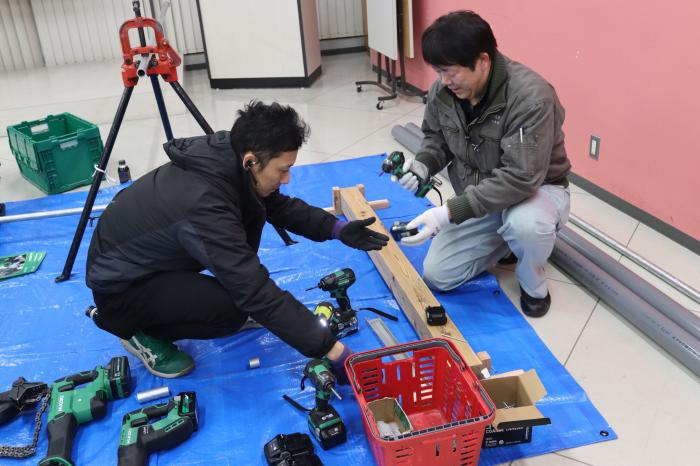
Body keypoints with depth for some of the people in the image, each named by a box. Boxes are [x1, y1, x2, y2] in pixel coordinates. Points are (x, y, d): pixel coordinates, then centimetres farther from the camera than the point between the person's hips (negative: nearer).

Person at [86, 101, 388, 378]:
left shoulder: (225, 157, -14)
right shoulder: (204, 204, -38)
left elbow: (279, 206, 4)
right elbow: (258, 293, -38)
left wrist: (337, 228, -10)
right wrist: (333, 351, -35)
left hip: (156, 254, 8)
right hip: (120, 283, -8)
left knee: (252, 212, -5)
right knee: (230, 310, -28)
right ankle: (141, 332, -1)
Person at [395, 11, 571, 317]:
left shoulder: (531, 97, -32)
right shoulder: (442, 91, -13)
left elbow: (520, 177, -37)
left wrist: (450, 212, -41)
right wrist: (422, 165, -18)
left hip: (536, 188, -5)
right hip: (478, 199, 6)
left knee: (526, 224, -42)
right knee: (437, 275, -1)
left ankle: (534, 286, -6)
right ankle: (505, 240, 21)